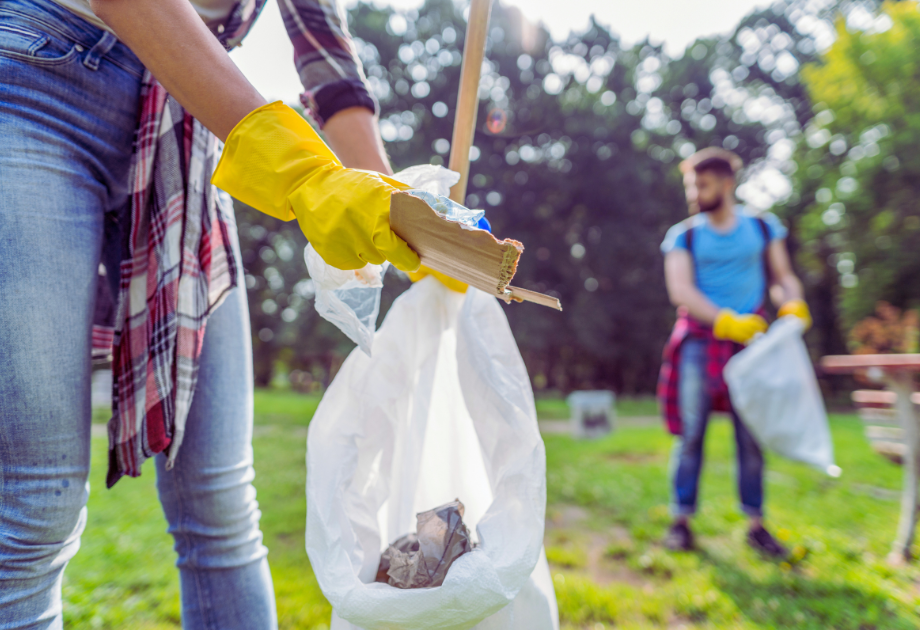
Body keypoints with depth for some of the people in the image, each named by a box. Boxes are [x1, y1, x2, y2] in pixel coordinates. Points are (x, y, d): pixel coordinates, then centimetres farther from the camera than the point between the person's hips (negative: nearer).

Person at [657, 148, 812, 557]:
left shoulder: (763, 227, 11)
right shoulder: (683, 235, 5)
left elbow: (781, 277, 13)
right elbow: (680, 290, -7)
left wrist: (793, 304, -9)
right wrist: (727, 321, -19)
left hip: (749, 342, 2)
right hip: (698, 341, -1)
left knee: (751, 437, 4)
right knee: (690, 434, -1)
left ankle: (756, 524, 18)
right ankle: (681, 520, 10)